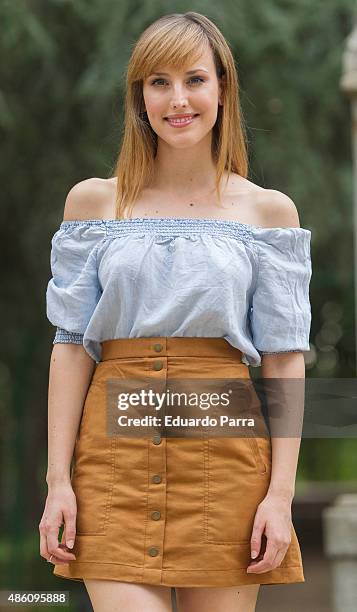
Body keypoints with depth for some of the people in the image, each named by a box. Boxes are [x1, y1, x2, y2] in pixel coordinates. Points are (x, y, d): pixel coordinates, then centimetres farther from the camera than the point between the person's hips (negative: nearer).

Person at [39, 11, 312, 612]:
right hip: (115, 450, 0)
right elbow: (71, 345, 7)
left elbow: (285, 360, 3)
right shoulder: (94, 202, 9)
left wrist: (281, 494, -5)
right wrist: (58, 479, -1)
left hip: (226, 452, 0)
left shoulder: (268, 211, 7)